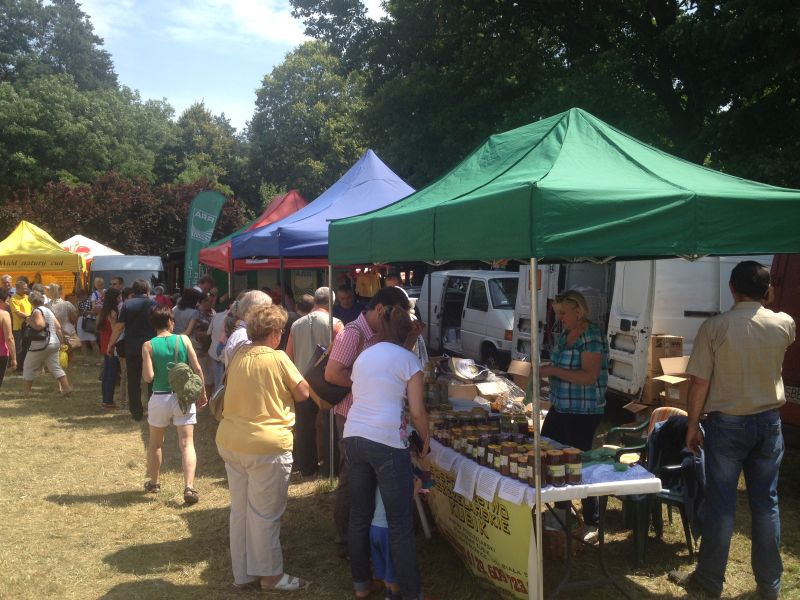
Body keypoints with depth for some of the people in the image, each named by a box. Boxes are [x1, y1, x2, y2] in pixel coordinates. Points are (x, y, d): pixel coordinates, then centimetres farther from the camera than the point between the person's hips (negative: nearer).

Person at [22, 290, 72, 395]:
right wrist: (61, 341, 16)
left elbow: (40, 325, -27)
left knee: (29, 368, 8)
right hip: (54, 344, 8)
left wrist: (30, 322, -10)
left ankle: (26, 391, 14)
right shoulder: (49, 311, 15)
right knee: (55, 367, 7)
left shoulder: (37, 311, -11)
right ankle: (66, 388, -5)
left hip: (40, 345, -8)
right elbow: (58, 327, 14)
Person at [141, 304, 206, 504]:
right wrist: (202, 394, 7)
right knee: (187, 444, 0)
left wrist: (145, 360, 8)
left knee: (155, 444, 20)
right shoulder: (184, 340, -3)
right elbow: (198, 369, -5)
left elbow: (148, 377, -11)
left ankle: (153, 483, 34)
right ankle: (189, 487, -13)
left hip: (160, 398, 0)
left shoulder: (148, 345, -5)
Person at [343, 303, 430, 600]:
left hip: (354, 436, 6)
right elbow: (417, 411, -5)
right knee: (400, 523, 2)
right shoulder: (408, 359, -1)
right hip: (387, 441, -6)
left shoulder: (363, 356, 17)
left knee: (359, 515, 16)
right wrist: (426, 439, 11)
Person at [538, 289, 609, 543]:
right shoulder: (564, 334, 10)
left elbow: (589, 376, -25)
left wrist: (553, 370, -25)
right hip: (559, 408, 9)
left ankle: (592, 525, 13)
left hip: (584, 413, -9)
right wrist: (545, 369, 3)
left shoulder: (592, 337, -17)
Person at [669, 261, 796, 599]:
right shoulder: (785, 324, -3)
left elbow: (699, 384, -11)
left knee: (720, 504, 5)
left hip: (727, 424, -3)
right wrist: (765, 303, 27)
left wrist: (692, 425, -1)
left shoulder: (714, 328, -14)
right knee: (766, 503, 13)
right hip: (769, 422, 3)